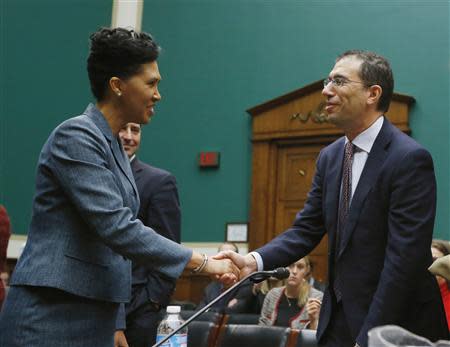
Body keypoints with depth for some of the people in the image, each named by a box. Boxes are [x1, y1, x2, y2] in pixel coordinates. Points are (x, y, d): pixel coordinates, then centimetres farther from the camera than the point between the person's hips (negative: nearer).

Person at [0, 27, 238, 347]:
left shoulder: (114, 147, 16)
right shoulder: (76, 136, -11)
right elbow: (115, 226, -21)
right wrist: (202, 263, -18)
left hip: (91, 321, 9)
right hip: (50, 320, -8)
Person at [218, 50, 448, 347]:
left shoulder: (411, 158, -16)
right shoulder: (330, 156, 8)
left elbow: (404, 257, -19)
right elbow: (307, 230, 7)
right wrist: (255, 261, -11)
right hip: (338, 321, 6)